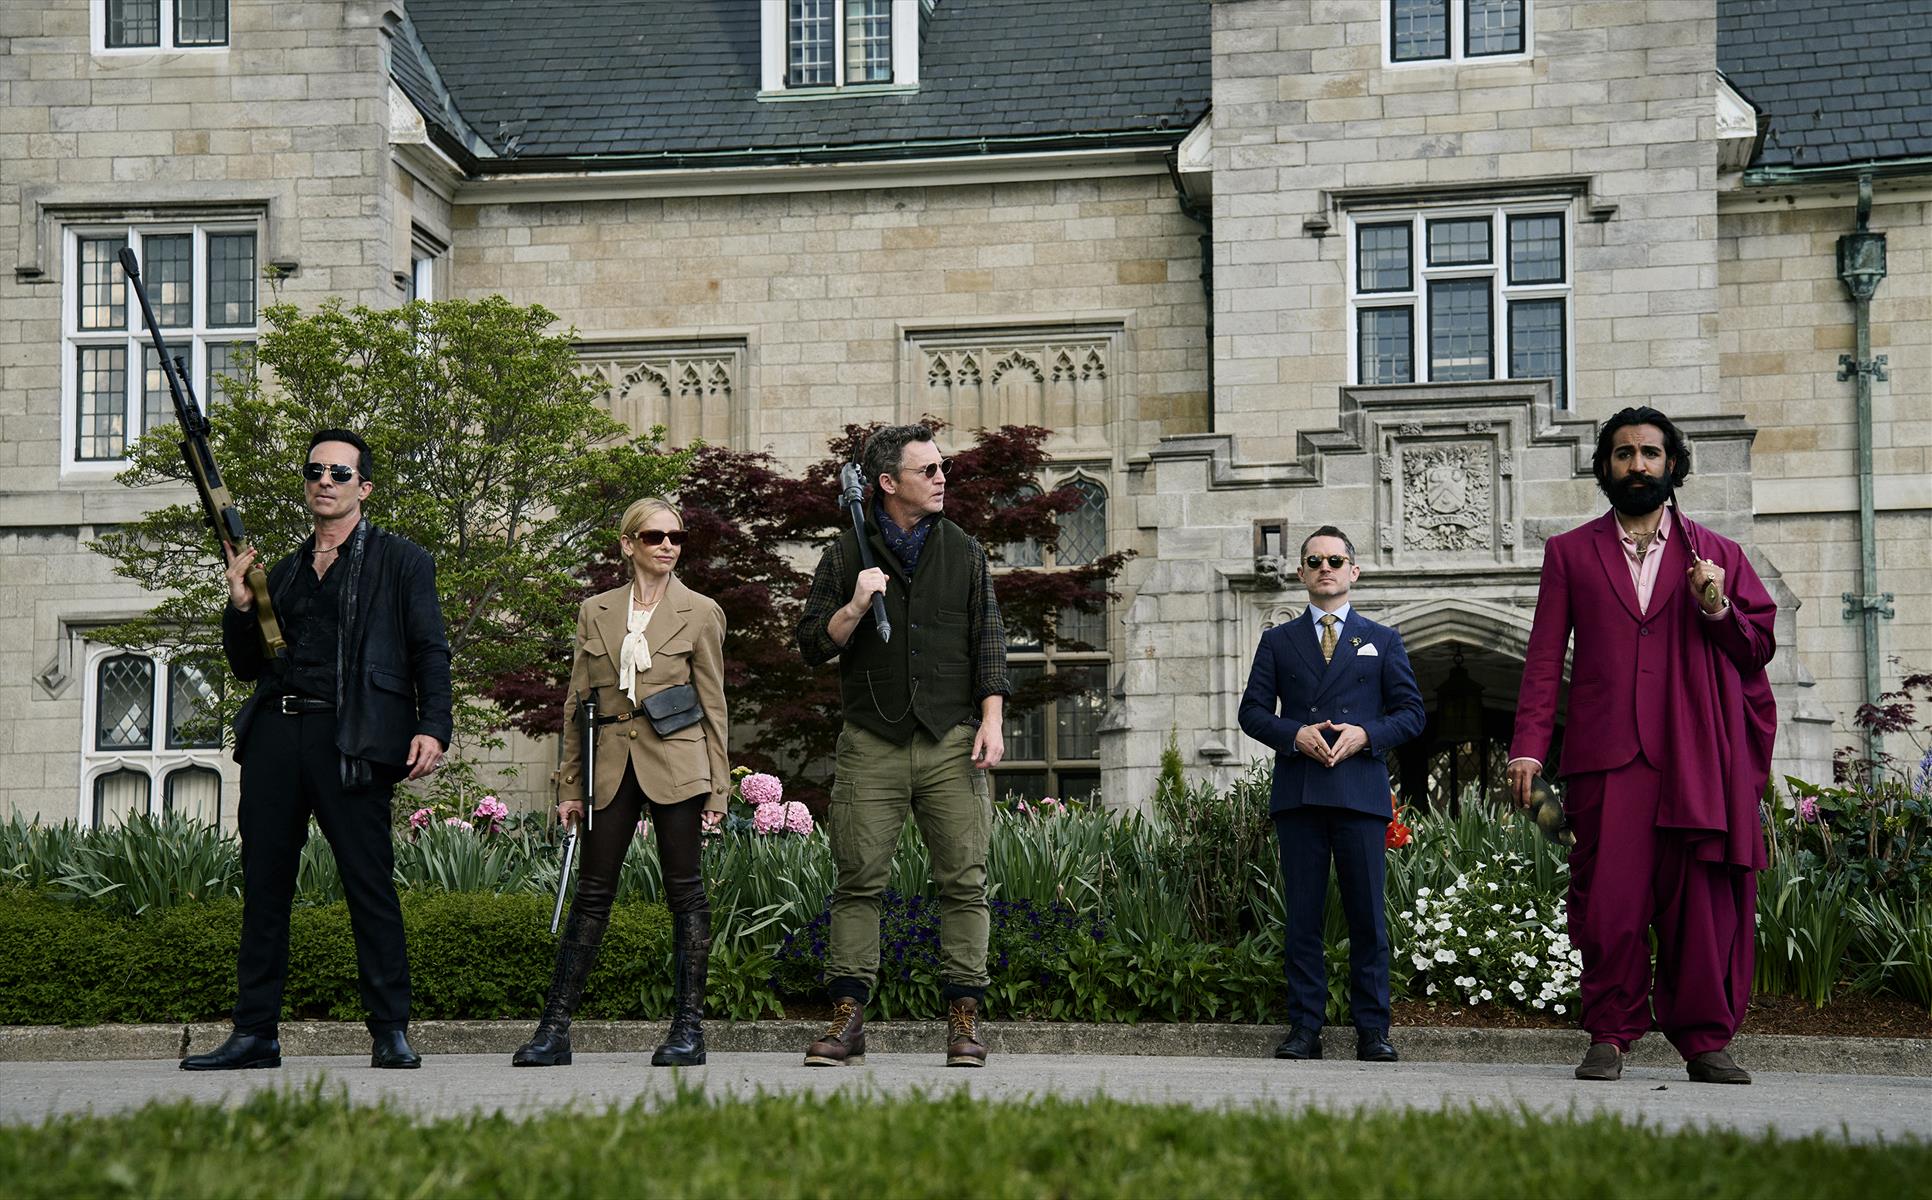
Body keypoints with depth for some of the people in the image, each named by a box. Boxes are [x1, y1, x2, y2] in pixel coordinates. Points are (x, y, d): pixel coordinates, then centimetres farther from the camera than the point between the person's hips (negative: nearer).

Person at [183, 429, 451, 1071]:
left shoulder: (400, 561, 8)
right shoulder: (283, 572, 22)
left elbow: (430, 652, 1)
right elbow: (248, 665, 22)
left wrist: (432, 728, -14)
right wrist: (240, 605, 4)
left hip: (350, 738, -5)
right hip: (274, 732, 5)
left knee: (370, 885, -6)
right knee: (264, 886, 5)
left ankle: (390, 1033, -1)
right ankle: (255, 1033, 11)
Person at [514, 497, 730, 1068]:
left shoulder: (700, 613, 3)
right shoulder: (595, 612, 10)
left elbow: (714, 705, 4)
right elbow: (577, 703, 12)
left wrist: (718, 788, -1)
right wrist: (569, 784, 8)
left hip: (676, 765, -2)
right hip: (610, 765, 2)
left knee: (685, 892, 0)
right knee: (592, 894, 4)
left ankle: (688, 1029, 7)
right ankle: (554, 1030, 6)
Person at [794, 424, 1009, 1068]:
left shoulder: (964, 551, 13)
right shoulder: (847, 555, 9)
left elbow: (988, 643, 9)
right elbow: (812, 646, 7)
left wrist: (991, 721, -2)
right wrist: (855, 607, -11)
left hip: (952, 743, 1)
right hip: (873, 742, -1)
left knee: (964, 880, -4)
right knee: (858, 880, -3)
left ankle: (964, 1018, 0)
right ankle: (848, 1019, -1)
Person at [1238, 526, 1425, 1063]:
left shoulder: (1383, 640, 14)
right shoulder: (1278, 641, 15)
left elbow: (1411, 711, 9)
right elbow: (1253, 711, 10)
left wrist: (1366, 734, -9)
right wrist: (1294, 734, -9)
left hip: (1361, 791, -1)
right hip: (1297, 793, 1)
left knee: (1367, 915, -2)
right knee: (1301, 914, 0)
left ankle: (1372, 1030, 4)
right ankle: (1304, 1028, 4)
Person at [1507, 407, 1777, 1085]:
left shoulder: (1717, 556, 17)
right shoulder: (1570, 553, 15)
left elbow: (1760, 647, 16)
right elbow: (1544, 658, 10)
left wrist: (1717, 609, -5)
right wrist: (1528, 748, 0)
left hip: (1695, 757, 1)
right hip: (1607, 755, 0)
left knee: (1703, 900, -4)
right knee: (1609, 900, -6)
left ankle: (1705, 1041, 4)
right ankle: (1611, 1037, 4)